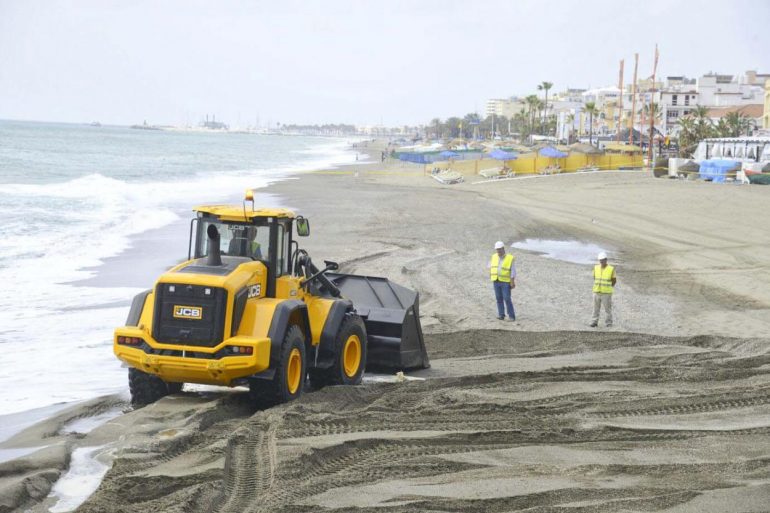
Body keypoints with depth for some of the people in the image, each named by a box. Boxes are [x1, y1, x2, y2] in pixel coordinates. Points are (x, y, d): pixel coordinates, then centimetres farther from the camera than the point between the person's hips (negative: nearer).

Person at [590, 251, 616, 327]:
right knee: (596, 308, 4)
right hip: (597, 292, 3)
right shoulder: (596, 268, 1)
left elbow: (614, 280, 3)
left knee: (608, 308, 3)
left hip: (606, 293, -3)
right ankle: (594, 322, 9)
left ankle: (609, 322, 15)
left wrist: (608, 288, 10)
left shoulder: (611, 269, -9)